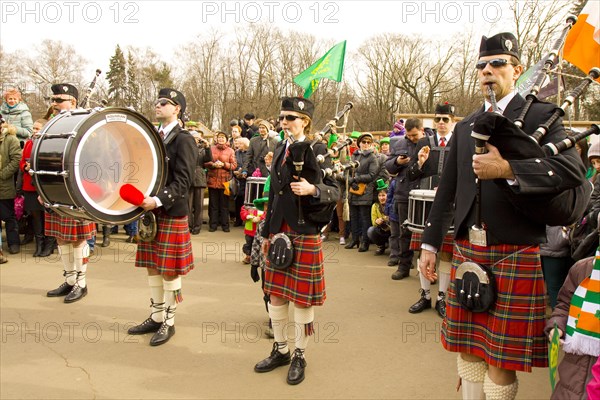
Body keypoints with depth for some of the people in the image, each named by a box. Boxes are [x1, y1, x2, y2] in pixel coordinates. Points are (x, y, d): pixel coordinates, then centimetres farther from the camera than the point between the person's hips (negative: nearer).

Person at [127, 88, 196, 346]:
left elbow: (182, 182, -16)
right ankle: (155, 318, 28)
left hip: (172, 215, -7)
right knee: (152, 267, 14)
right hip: (150, 212, 7)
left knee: (170, 272, 3)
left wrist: (158, 200, -27)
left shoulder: (184, 140, -9)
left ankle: (168, 323, 16)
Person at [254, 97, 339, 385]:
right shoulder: (280, 150, 12)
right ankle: (280, 350, 31)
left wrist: (313, 189, -30)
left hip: (305, 234, -6)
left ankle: (300, 356, 22)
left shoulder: (317, 150, -7)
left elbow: (335, 192, -10)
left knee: (302, 297, 4)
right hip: (279, 233, 6)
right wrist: (267, 233, 16)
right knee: (276, 294, 13)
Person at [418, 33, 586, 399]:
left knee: (501, 358, 3)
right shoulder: (465, 127, 15)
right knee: (469, 350, 13)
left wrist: (507, 169, -26)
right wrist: (430, 244, 12)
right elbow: (447, 190, 15)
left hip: (515, 252, -4)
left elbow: (574, 169, -16)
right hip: (468, 249, 5)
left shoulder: (540, 115, 1)